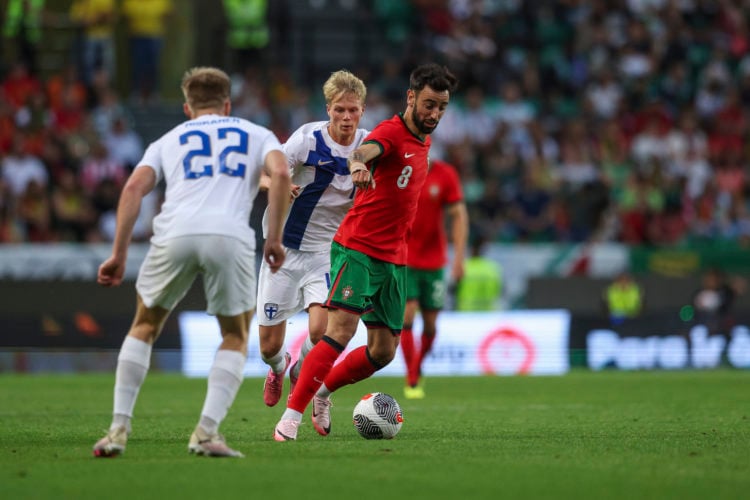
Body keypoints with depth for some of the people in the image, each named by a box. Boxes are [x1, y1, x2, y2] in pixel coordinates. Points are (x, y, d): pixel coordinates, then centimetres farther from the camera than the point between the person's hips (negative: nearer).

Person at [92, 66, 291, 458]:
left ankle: (119, 429, 13)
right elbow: (280, 173, 4)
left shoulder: (168, 140, 28)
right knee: (235, 338, 17)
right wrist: (274, 238, 7)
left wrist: (119, 254, 9)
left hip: (175, 234, 1)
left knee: (145, 327, 22)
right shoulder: (256, 135, 26)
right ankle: (207, 432, 1)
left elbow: (134, 187, 10)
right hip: (230, 235, -1)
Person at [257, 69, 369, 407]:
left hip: (328, 252, 1)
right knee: (269, 346, 3)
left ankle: (299, 375, 12)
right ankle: (278, 368, 43)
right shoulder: (308, 138, -13)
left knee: (320, 331, -23)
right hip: (286, 248, -1)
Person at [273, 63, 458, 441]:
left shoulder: (423, 142, 15)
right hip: (357, 249, -8)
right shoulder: (392, 131, -11)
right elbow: (364, 151, -34)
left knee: (383, 351, 4)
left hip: (393, 260, 8)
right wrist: (359, 164, -58)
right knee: (341, 331, -20)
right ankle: (292, 414, -16)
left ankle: (323, 392, 26)